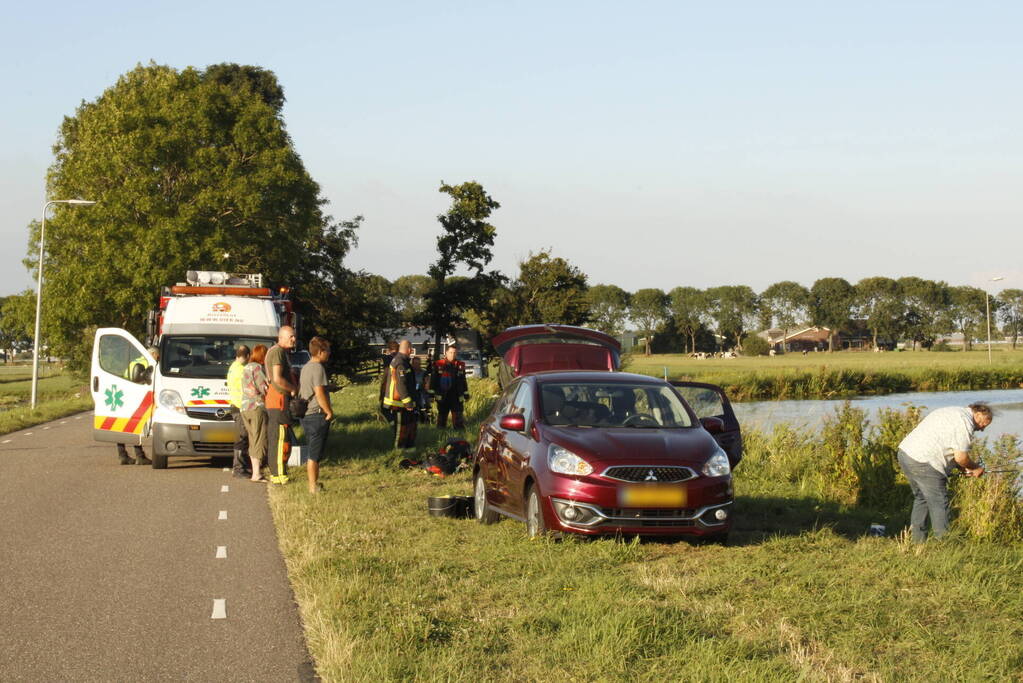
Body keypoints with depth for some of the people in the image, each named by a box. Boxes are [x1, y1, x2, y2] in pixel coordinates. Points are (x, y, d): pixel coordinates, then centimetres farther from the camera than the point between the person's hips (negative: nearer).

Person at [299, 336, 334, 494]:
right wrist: (329, 411, -12)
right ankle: (313, 486, -2)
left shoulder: (306, 367, 15)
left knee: (311, 452, 16)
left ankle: (314, 483, 23)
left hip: (306, 414, 10)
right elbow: (319, 393, -22)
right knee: (314, 453, -5)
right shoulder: (318, 368, -15)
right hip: (317, 415, -10)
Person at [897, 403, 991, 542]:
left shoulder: (952, 412, 22)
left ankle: (918, 540, 24)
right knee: (939, 503, -3)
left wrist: (963, 468, 18)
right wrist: (976, 468, 7)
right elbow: (961, 457, -12)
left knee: (921, 498, 21)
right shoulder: (965, 423, -10)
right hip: (923, 463, -10)